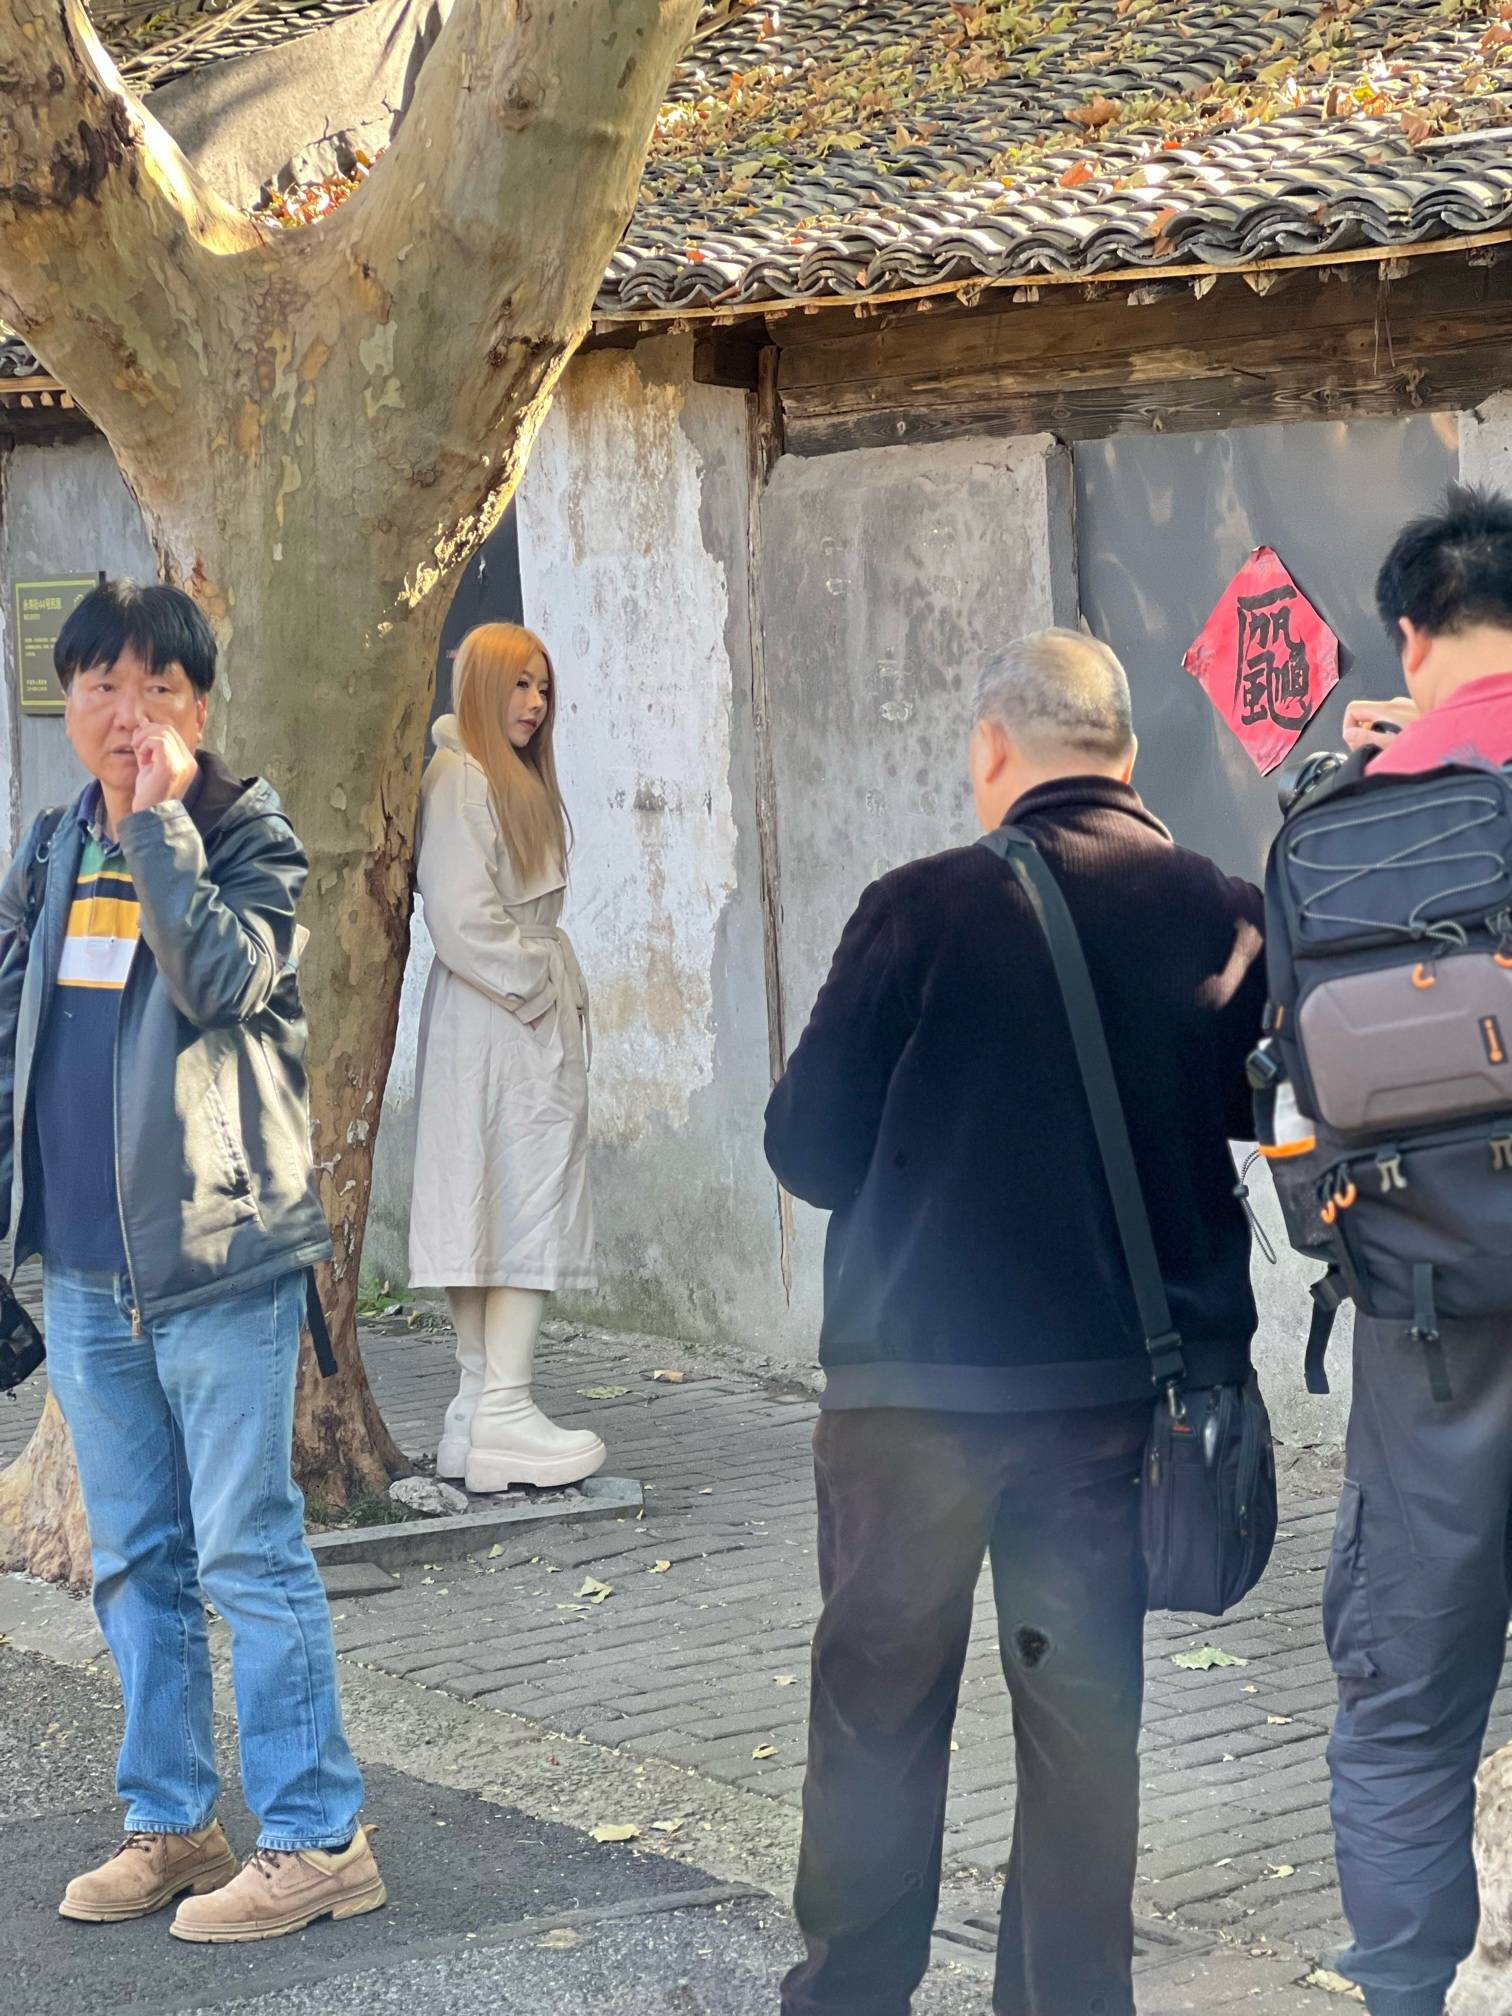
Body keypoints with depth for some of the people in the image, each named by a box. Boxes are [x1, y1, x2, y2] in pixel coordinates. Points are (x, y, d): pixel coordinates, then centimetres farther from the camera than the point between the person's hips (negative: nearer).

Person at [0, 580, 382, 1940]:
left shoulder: (251, 842, -5)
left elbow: (223, 978, -24)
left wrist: (159, 819, -18)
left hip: (218, 1257, -6)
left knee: (247, 1552, -6)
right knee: (133, 1559, 11)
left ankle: (316, 1838, 0)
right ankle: (170, 1824, 21)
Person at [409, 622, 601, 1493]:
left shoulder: (521, 782, 19)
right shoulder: (460, 781, -12)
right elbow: (461, 917, -20)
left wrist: (556, 985, 14)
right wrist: (536, 985, -11)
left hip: (537, 1020, 10)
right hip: (496, 1023, -10)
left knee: (496, 1214, 9)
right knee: (527, 1203, -12)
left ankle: (481, 1412, 11)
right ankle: (503, 1411, -13)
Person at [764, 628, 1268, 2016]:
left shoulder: (924, 909, -12)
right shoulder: (1226, 915, -5)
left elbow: (806, 1148, -7)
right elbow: (1257, 1117, 6)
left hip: (916, 1379, -2)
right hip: (1120, 1381, 2)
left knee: (880, 1702, 11)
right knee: (1085, 1714, 12)